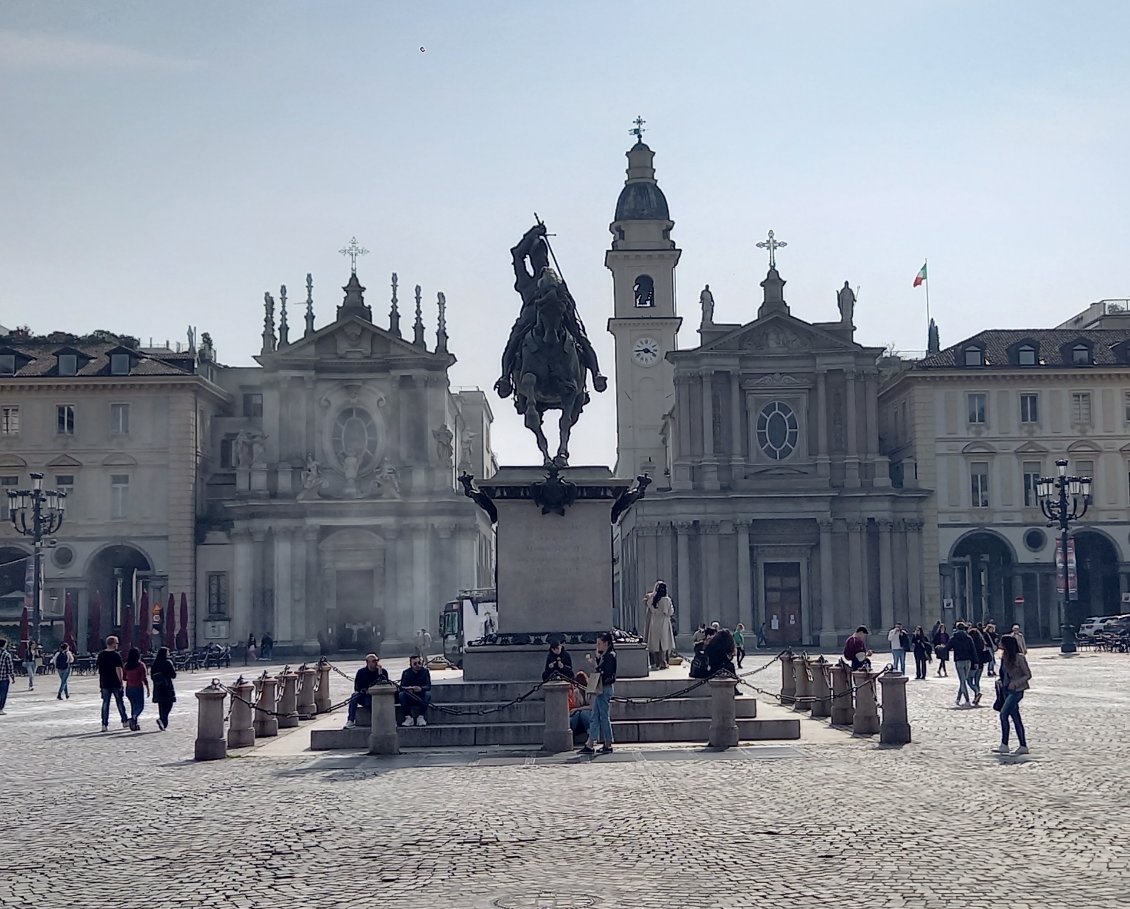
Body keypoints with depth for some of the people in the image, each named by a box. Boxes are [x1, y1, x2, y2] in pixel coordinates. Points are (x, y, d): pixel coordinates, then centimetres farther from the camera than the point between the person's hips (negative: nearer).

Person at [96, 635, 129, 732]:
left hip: (104, 683, 4)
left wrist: (100, 684, 18)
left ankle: (104, 724, 1)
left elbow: (99, 670, 11)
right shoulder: (116, 655, -12)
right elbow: (118, 670, -16)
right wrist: (121, 682, -11)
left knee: (105, 703, 6)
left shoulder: (101, 655, 6)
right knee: (120, 702, 9)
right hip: (116, 683, -4)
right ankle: (125, 721, 19)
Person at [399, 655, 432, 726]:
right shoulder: (406, 673, -4)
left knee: (428, 694, -30)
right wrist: (407, 689, -37)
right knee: (401, 694, -28)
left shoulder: (425, 671, -5)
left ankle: (420, 717, -25)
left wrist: (421, 689, -37)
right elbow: (401, 687, -13)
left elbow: (428, 686, -15)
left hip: (421, 698, 0)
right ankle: (408, 717, -24)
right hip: (409, 700, 0)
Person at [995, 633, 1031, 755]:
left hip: (1016, 690, -8)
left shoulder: (1019, 658, -13)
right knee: (1015, 717, 7)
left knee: (1003, 714, -17)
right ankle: (1023, 746, 12)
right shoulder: (1004, 657, 9)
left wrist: (1015, 683, -19)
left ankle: (1004, 745, -15)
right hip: (1007, 689, 8)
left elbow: (1028, 675, -10)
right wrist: (1001, 681, 4)